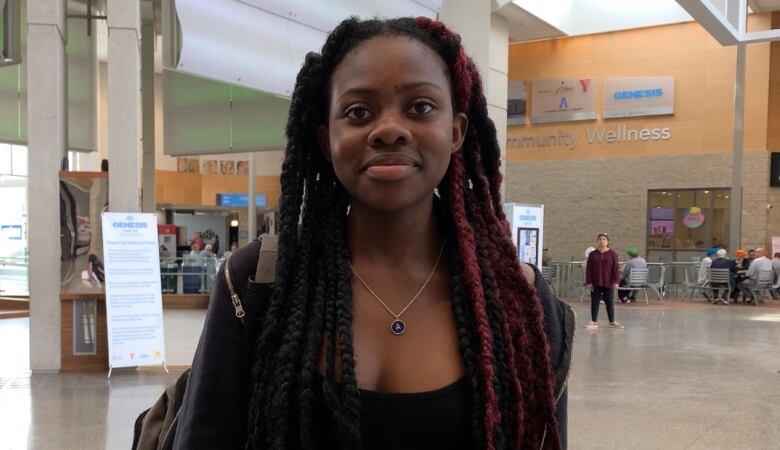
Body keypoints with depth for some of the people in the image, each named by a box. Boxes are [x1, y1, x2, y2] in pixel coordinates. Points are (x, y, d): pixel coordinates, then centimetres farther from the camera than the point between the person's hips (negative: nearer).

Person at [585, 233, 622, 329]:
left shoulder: (612, 254, 0)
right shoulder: (592, 254, 4)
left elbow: (616, 269, -1)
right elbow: (588, 269, 3)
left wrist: (616, 281, -8)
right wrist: (588, 282, -4)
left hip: (608, 283, -1)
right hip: (595, 284, 1)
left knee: (610, 302, 5)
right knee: (594, 302, 3)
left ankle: (612, 322, 16)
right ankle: (594, 321, 11)